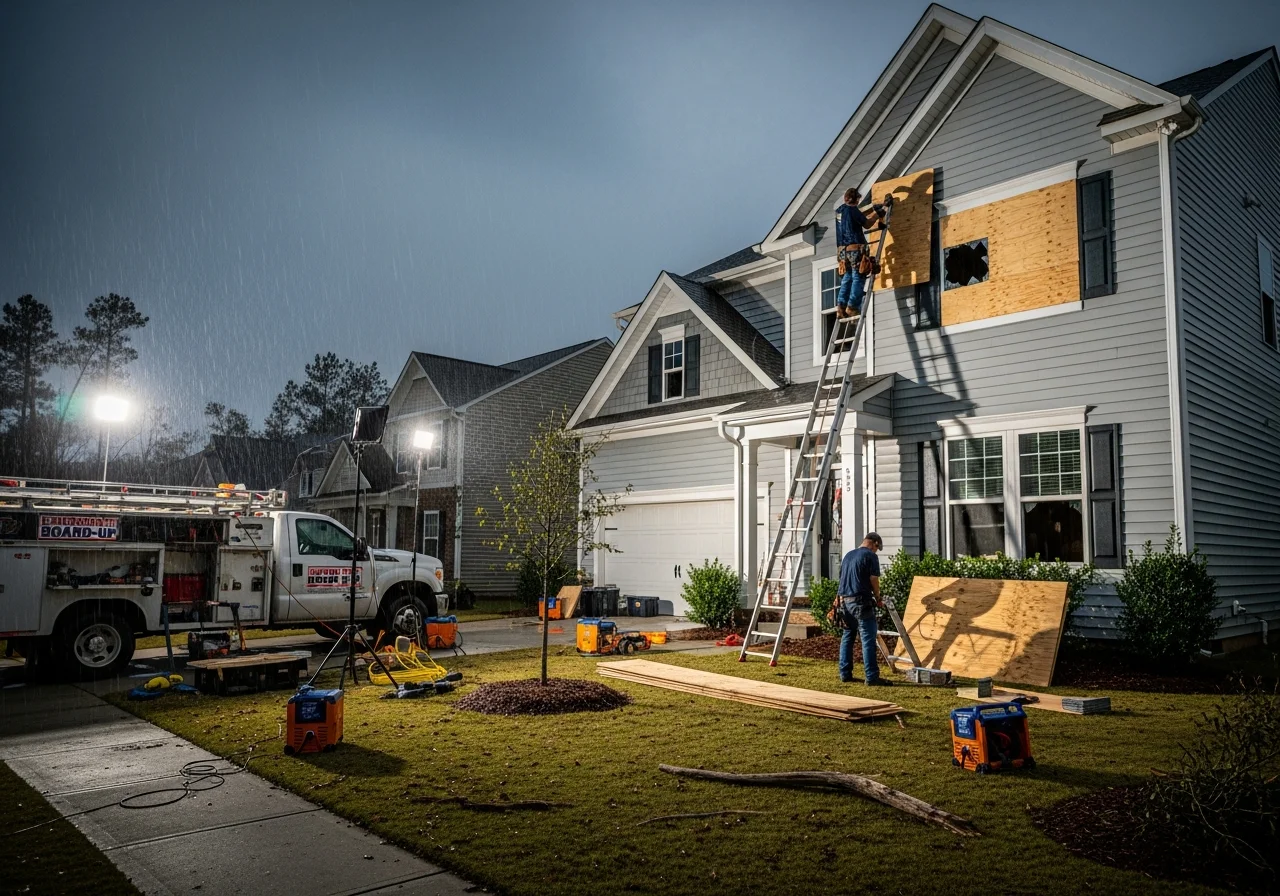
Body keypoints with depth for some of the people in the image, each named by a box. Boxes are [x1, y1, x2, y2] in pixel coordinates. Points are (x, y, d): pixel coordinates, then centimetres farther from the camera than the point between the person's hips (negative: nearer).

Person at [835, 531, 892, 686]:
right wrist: (878, 599, 4)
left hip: (844, 601, 8)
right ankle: (871, 677, -8)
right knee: (868, 640, -6)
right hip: (861, 602, -8)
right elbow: (874, 580, -9)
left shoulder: (848, 555, 18)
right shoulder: (871, 556, -5)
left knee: (847, 637, 13)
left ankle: (845, 673, 16)